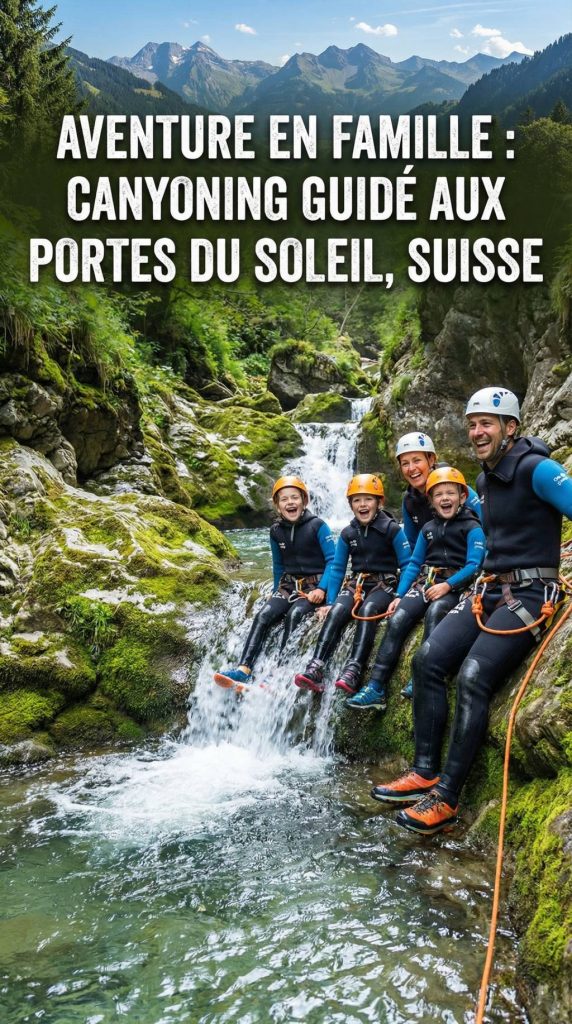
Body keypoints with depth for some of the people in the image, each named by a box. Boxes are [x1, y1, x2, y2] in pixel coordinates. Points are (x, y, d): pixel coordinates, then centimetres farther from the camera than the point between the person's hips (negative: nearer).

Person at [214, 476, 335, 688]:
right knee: (263, 615, -19)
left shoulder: (317, 526, -9)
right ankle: (244, 669, -29)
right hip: (288, 585, 5)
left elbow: (332, 560, -10)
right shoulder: (276, 531, 7)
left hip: (313, 587, -5)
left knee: (294, 614, -31)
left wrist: (321, 589, -19)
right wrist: (278, 593, 20)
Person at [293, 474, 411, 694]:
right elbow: (337, 569, 9)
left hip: (384, 585, -3)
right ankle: (315, 670, -40)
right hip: (356, 584, 3)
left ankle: (352, 672, -48)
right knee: (336, 611, -27)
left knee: (367, 610, -36)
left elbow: (407, 566, -5)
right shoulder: (347, 533, 7)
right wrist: (329, 601, 0)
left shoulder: (392, 529, -5)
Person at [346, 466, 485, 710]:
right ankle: (376, 688, -26)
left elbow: (473, 565, -9)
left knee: (434, 612, -37)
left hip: (455, 587, -4)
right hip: (425, 582, 4)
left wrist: (447, 585, -20)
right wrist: (399, 595, 7)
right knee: (397, 620, -20)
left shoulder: (472, 528, 2)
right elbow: (414, 564, 17)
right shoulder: (427, 528, 19)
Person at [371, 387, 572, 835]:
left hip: (529, 593, -8)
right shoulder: (485, 479, 15)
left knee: (473, 676, -24)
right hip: (489, 590, 8)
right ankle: (425, 772, -1)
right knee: (428, 660, -8)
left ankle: (446, 798, -17)